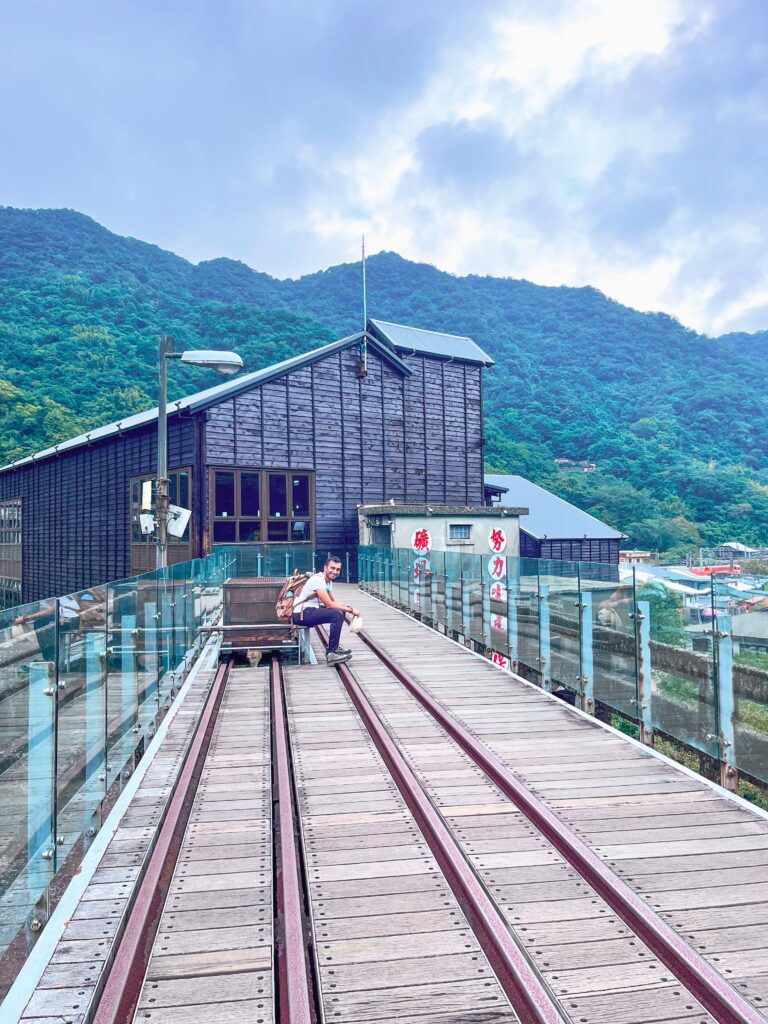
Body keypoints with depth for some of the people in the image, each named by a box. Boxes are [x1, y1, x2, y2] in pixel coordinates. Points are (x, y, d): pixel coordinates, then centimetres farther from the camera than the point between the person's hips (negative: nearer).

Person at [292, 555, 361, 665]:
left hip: (310, 611, 10)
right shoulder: (318, 579, -19)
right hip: (301, 614, -10)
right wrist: (350, 610, -16)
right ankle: (331, 654, -18)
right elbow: (329, 604, -23)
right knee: (337, 614, -23)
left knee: (340, 611, 13)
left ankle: (334, 647, 17)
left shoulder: (329, 580, 12)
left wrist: (348, 607, -2)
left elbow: (334, 601, 17)